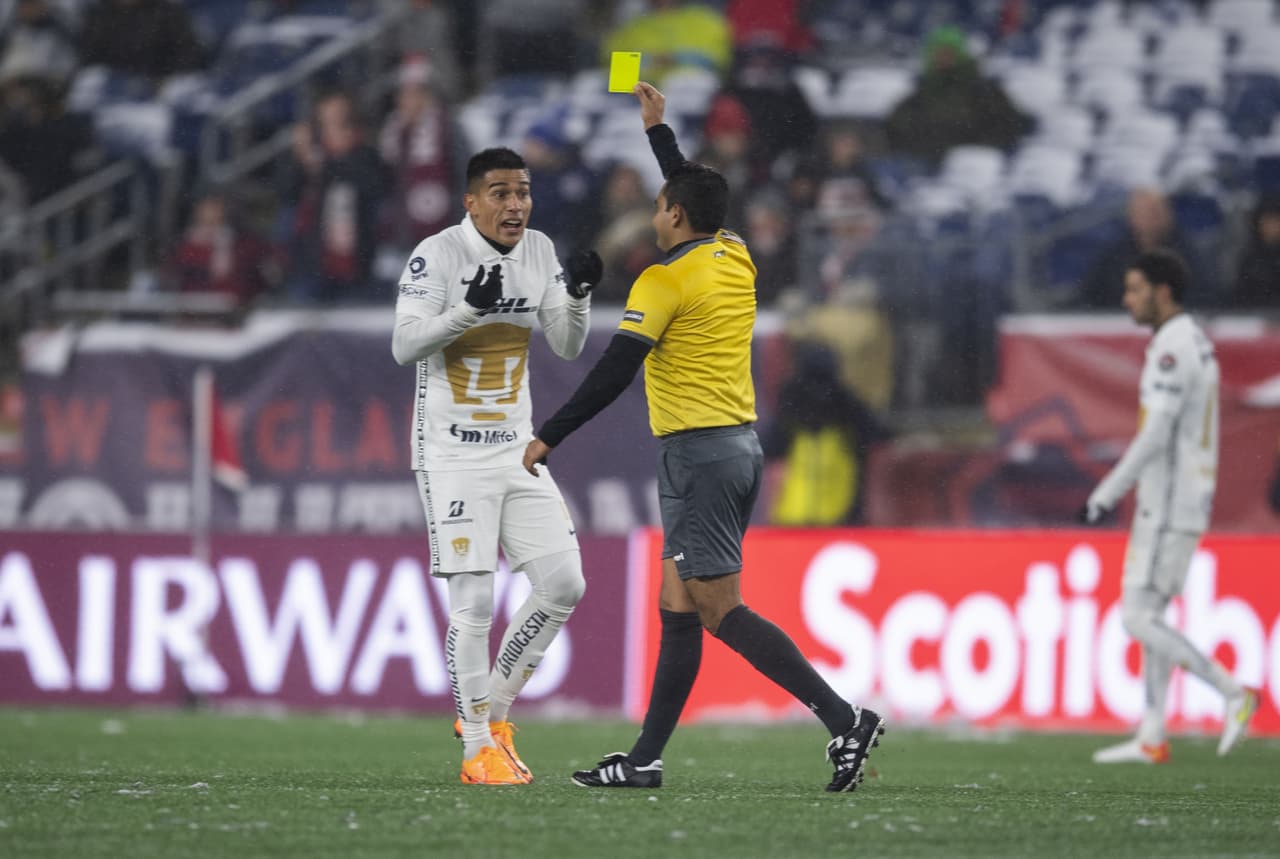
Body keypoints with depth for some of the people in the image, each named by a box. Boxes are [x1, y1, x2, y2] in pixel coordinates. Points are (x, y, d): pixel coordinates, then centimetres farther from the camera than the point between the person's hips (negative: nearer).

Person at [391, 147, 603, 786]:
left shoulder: (538, 252, 5)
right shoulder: (436, 255, -12)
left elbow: (568, 346, 7)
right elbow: (404, 345, -21)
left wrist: (578, 295, -12)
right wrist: (470, 307, -33)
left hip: (516, 448, 6)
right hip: (451, 453, -6)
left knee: (563, 584, 1)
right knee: (473, 602, -9)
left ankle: (493, 709, 17)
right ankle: (478, 749, 1)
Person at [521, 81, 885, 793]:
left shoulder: (664, 281, -12)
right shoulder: (736, 258, 9)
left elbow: (614, 373, -15)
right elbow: (694, 192, 31)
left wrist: (549, 437, -9)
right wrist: (658, 128, 40)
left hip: (699, 452, -9)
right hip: (743, 445, 9)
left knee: (723, 611, -10)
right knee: (679, 608, 10)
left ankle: (845, 718, -17)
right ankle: (646, 760, 11)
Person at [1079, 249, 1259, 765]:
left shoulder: (1172, 349, -16)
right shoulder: (1198, 344, 15)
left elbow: (1154, 436, -23)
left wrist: (1105, 495, -19)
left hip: (1169, 506, -10)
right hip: (1191, 498, 10)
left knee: (1138, 618, -9)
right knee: (1149, 615, 12)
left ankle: (1233, 693, -11)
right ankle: (1151, 739, 12)